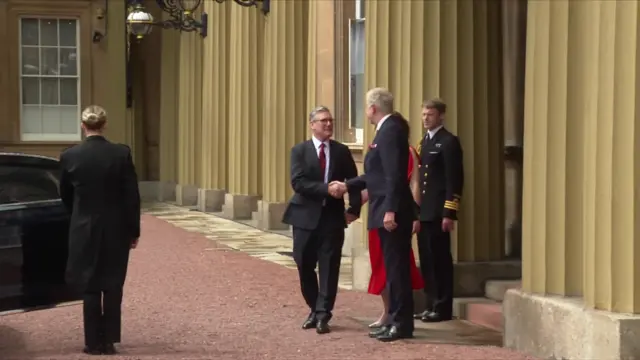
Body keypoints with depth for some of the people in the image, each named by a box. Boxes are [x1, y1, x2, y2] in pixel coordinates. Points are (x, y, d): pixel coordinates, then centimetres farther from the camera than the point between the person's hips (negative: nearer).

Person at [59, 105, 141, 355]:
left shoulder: (70, 156, -7)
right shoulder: (122, 154, -9)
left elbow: (65, 196, 7)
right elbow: (132, 196, -6)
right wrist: (134, 231, 3)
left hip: (85, 230, 0)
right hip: (117, 230, 0)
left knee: (90, 287, 8)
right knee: (113, 286, 10)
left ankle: (94, 342, 10)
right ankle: (109, 340, 12)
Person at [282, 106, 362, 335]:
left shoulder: (341, 151, 5)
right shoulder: (299, 151, -1)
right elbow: (298, 183, -13)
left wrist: (354, 208, -5)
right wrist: (326, 189, -23)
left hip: (332, 216, 0)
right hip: (306, 216, 0)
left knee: (329, 268, -2)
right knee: (305, 266, 7)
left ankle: (323, 315, 1)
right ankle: (314, 310, 24)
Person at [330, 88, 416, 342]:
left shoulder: (390, 130, -15)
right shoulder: (387, 130, 17)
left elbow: (394, 175, -23)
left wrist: (390, 210, -27)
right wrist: (347, 186, 26)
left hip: (392, 212, -10)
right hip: (388, 211, 10)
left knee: (397, 268, -5)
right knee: (393, 268, 13)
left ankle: (402, 324, 0)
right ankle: (396, 321, 18)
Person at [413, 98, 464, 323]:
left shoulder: (449, 142, -8)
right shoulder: (425, 142, 18)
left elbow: (455, 180, -13)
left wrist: (449, 213, -18)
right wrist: (416, 209, 13)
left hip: (439, 212, -8)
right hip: (424, 212, 8)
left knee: (440, 260, -3)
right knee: (427, 261, 10)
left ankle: (443, 308, 2)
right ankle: (432, 306, 16)